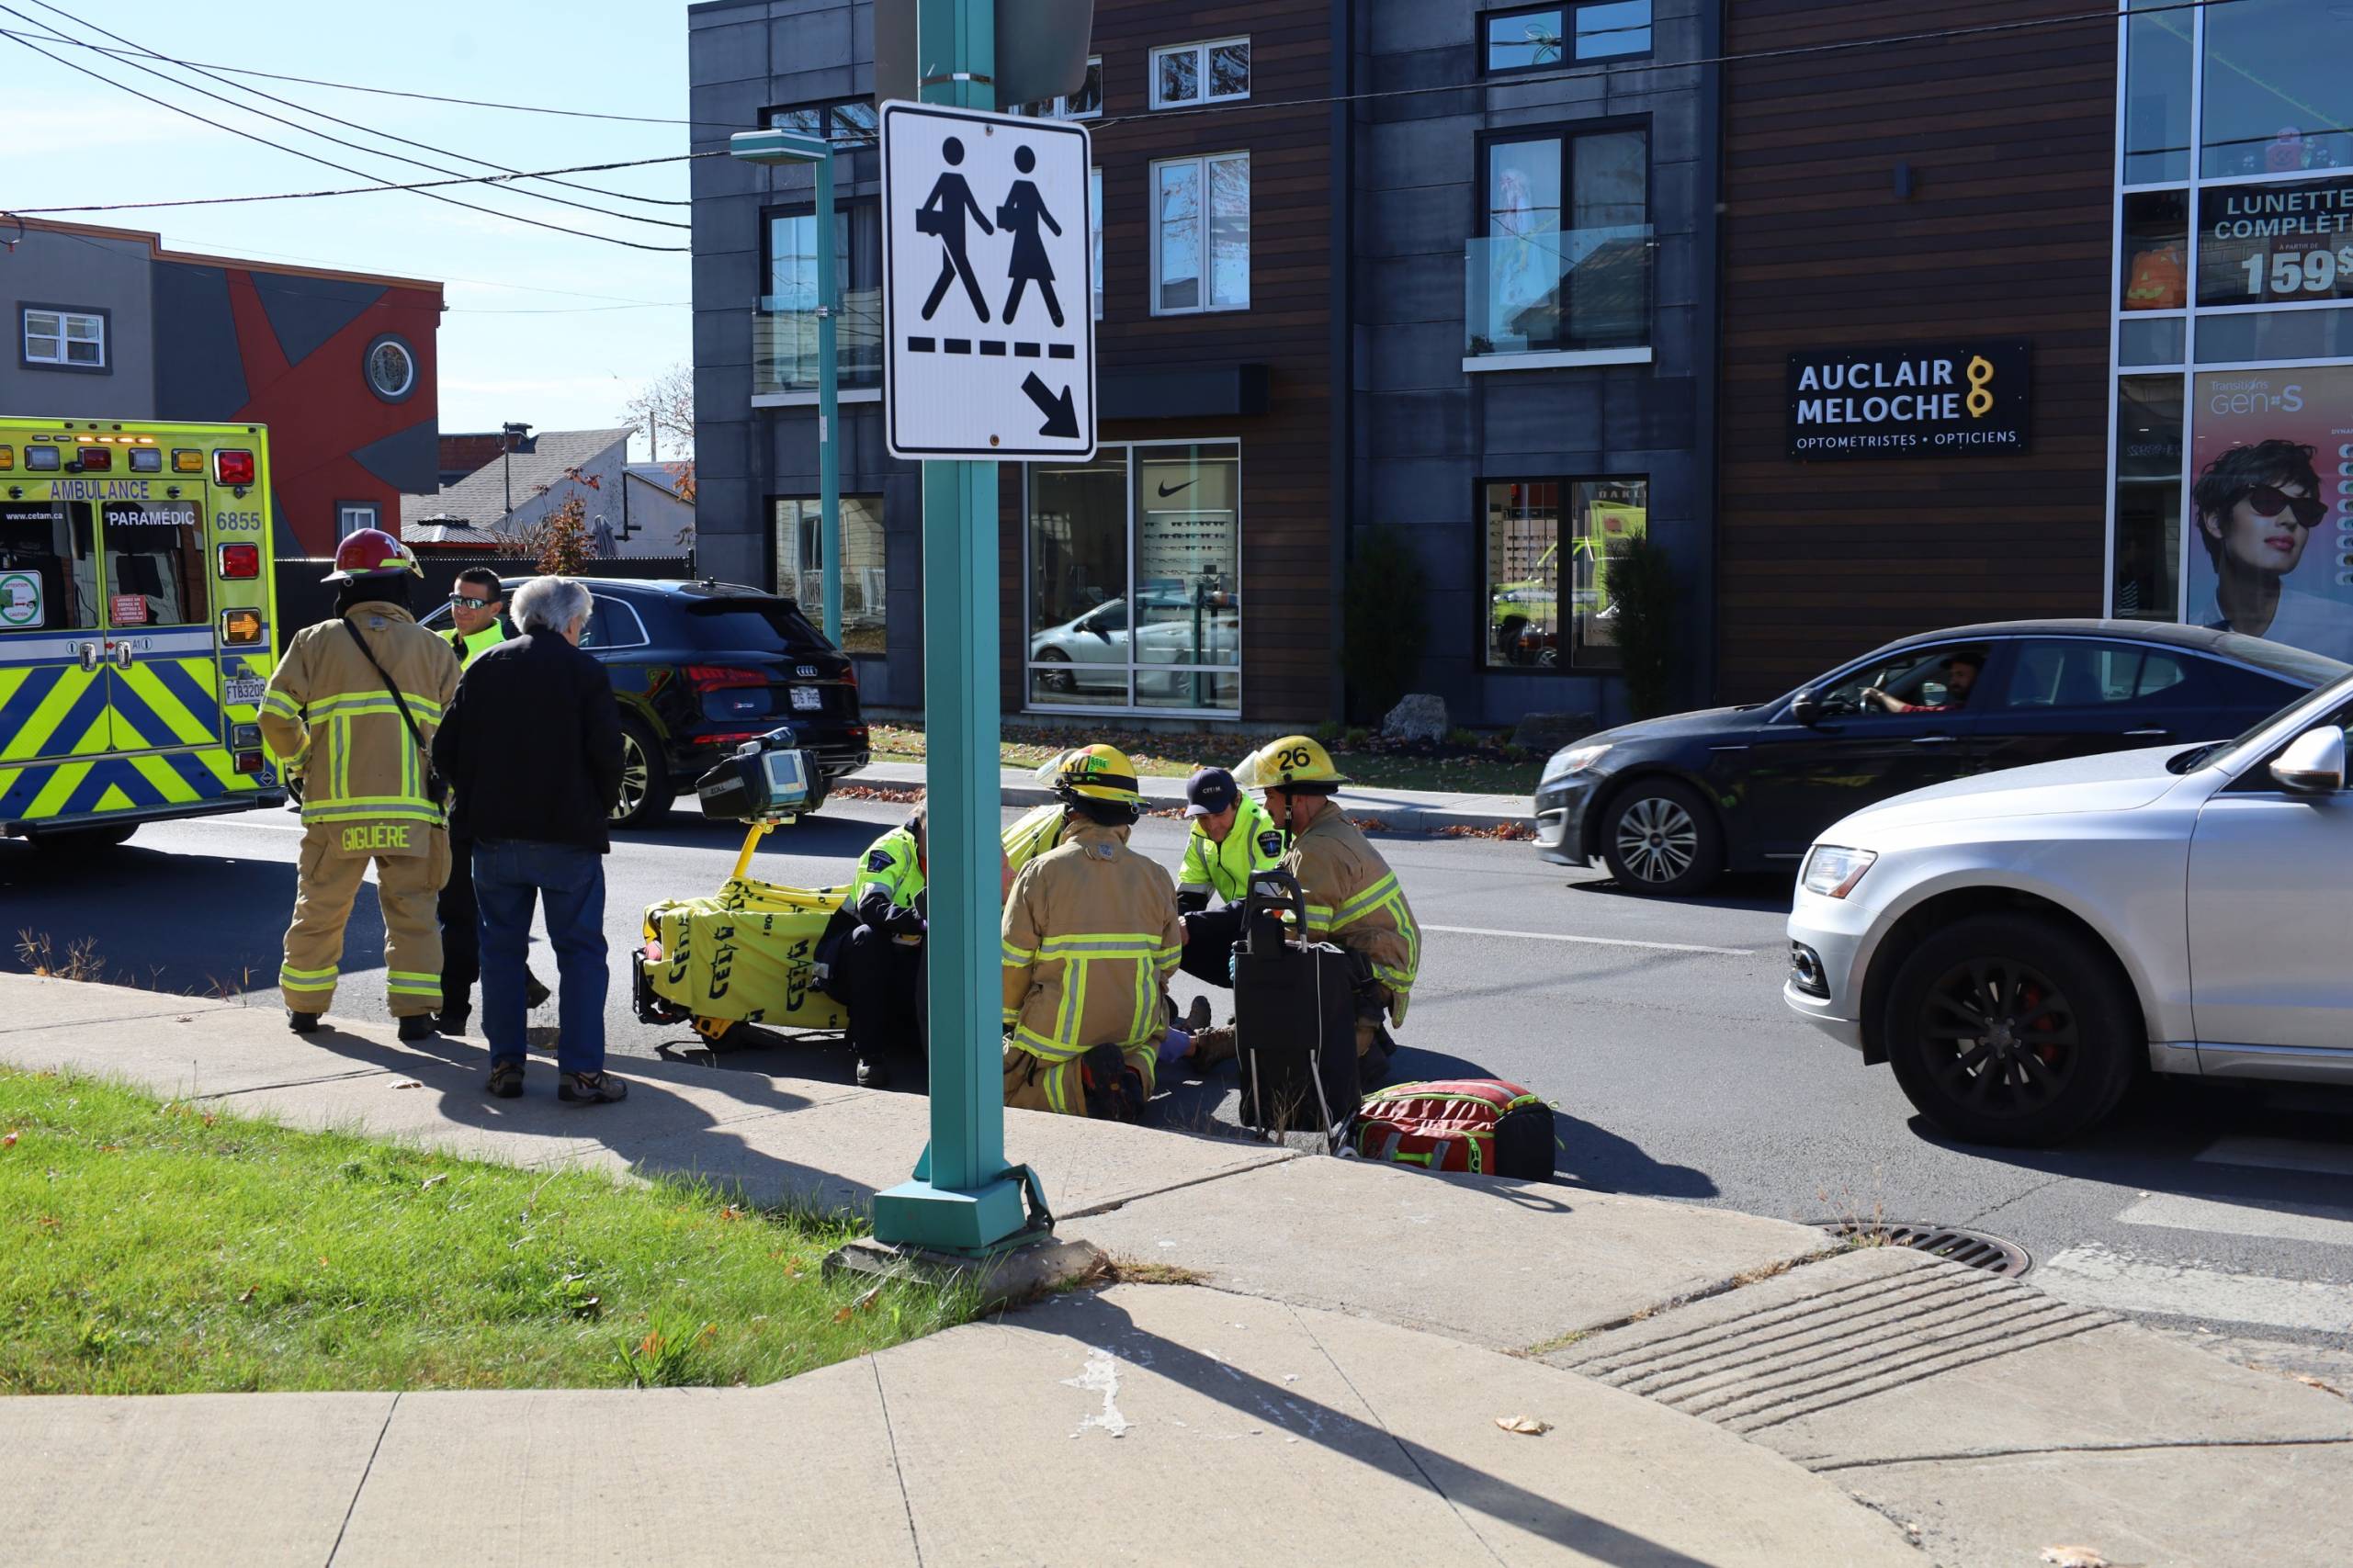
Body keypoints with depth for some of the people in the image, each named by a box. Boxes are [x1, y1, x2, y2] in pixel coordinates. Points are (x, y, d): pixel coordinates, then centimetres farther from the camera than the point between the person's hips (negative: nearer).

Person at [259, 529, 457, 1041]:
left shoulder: (315, 642, 4)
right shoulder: (433, 649, 5)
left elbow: (276, 716, -2)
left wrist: (301, 764, 15)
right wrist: (442, 779, 18)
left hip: (334, 806, 1)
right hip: (411, 807, 0)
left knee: (320, 908, 14)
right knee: (413, 911, 7)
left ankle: (304, 1007, 25)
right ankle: (414, 1011, 4)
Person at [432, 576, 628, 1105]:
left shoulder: (483, 668, 6)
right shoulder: (585, 671, -4)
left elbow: (445, 752, 5)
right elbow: (606, 754, -11)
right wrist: (597, 810, 6)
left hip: (494, 834, 4)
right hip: (567, 834, -3)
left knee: (501, 947, 13)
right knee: (580, 950, 2)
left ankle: (505, 1064, 14)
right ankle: (581, 1071, -3)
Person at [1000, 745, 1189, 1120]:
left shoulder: (1041, 872, -11)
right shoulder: (1156, 877, 0)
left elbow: (1012, 963, -8)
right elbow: (1167, 964, 8)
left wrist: (1008, 1020, 10)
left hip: (1057, 1036, -3)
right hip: (1135, 1030, 3)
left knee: (1003, 1089, 17)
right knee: (1152, 1037, 36)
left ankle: (1078, 1082, -13)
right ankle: (1135, 1072, -1)